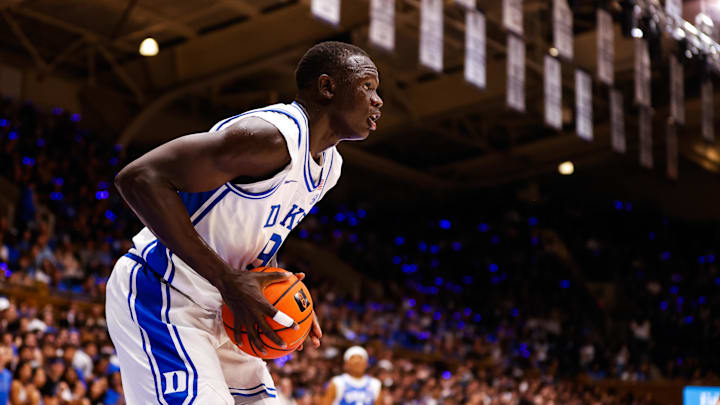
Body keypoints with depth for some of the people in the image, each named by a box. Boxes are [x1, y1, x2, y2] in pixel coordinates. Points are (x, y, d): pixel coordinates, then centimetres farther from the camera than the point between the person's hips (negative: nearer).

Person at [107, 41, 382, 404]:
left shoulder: (328, 164, 9)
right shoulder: (271, 135, -23)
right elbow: (139, 178, -29)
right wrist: (229, 282, -29)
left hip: (218, 311, 10)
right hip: (160, 296, -10)